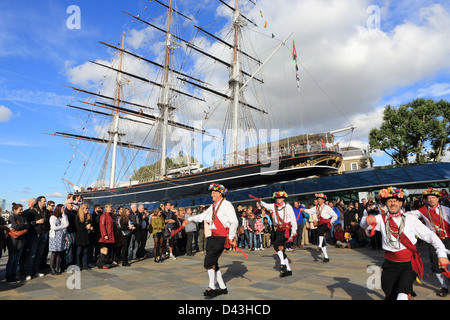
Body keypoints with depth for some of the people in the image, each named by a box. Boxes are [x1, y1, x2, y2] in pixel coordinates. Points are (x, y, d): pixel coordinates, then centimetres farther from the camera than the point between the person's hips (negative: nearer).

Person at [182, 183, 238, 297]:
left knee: (208, 262, -9)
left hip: (221, 237, -8)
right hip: (213, 236, 8)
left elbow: (234, 222, -13)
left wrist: (230, 237, -11)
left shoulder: (226, 204, -10)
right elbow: (203, 216, 23)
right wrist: (189, 219, 15)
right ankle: (222, 287, 23)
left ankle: (212, 288, 5)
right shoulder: (213, 206, 15)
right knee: (213, 263, 11)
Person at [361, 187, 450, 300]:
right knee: (390, 295, 7)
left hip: (410, 263, -1)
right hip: (390, 264, 2)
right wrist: (367, 220, -36)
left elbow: (430, 235, 2)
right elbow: (363, 224, -12)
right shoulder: (381, 219, 2)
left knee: (403, 292, -26)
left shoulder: (410, 219, 1)